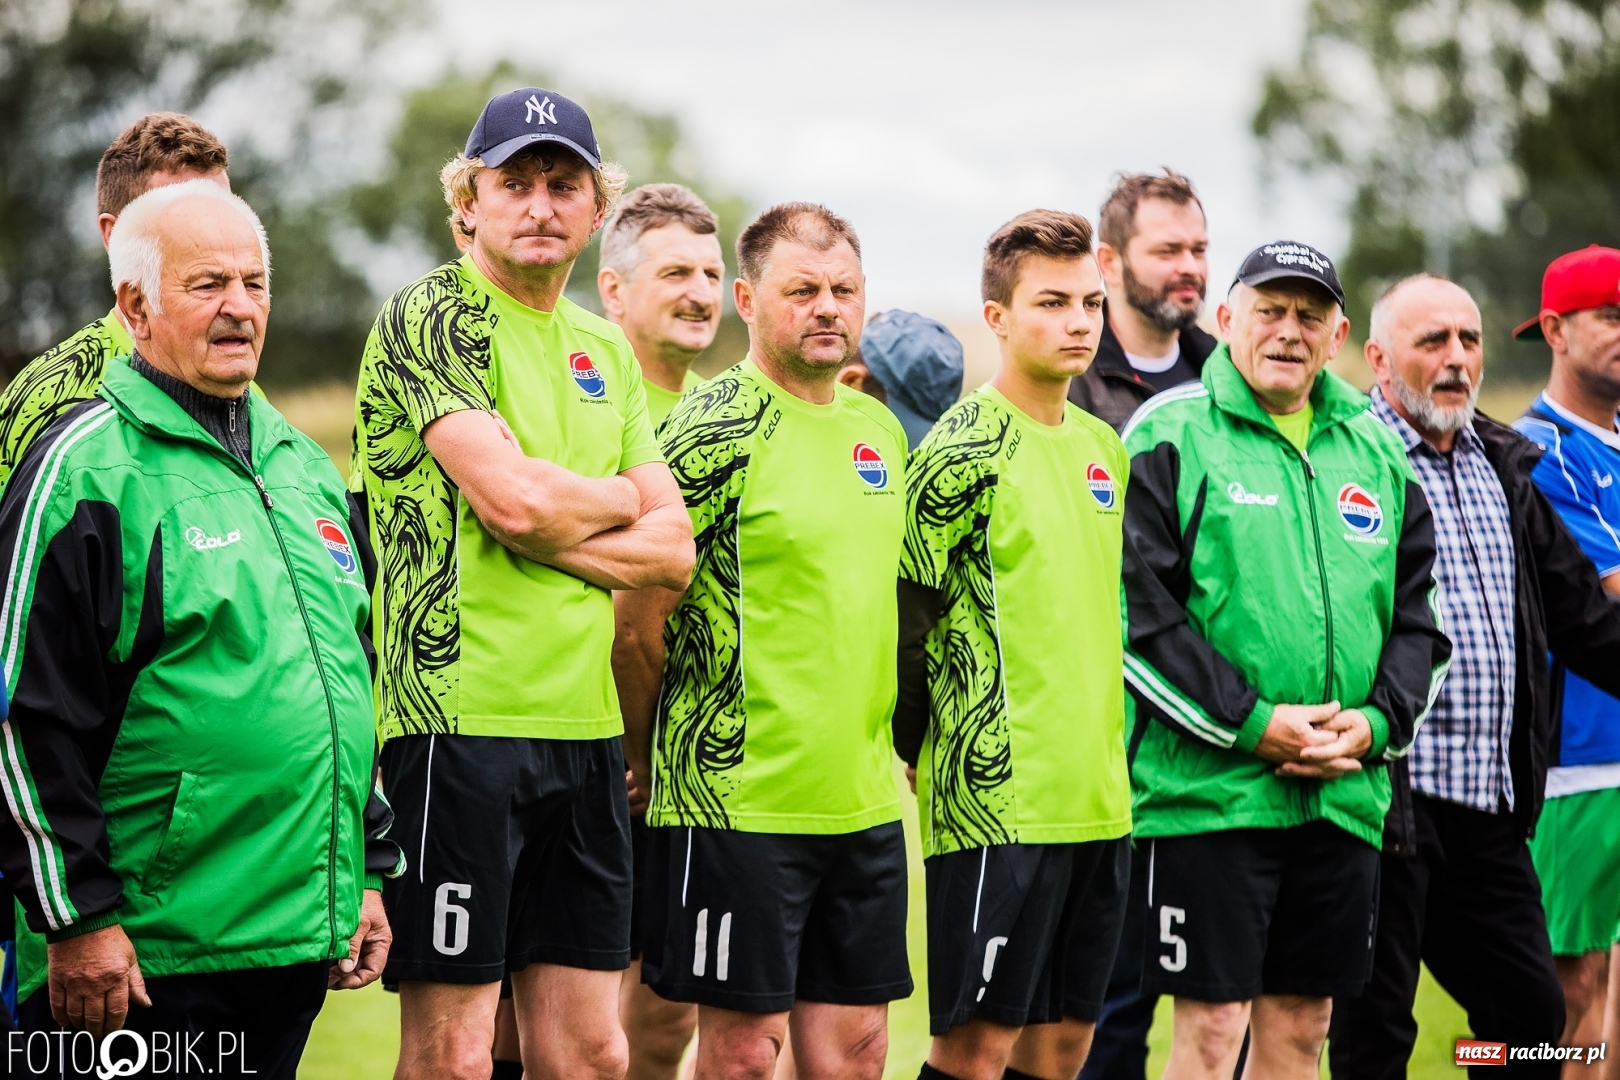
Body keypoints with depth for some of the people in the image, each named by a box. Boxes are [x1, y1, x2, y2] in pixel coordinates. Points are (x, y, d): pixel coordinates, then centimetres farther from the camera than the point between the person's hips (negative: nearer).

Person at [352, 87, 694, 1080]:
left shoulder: (604, 350, 18)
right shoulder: (429, 317, -4)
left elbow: (673, 548, 12)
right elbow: (513, 495, -17)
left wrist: (552, 532, -6)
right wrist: (618, 499, 3)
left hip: (586, 724, 7)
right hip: (461, 715, -7)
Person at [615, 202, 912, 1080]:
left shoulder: (879, 429, 12)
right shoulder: (715, 430, -12)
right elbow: (639, 621, -11)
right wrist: (645, 763, -1)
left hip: (865, 800, 7)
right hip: (738, 800, -7)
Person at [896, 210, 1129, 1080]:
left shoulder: (1104, 448, 14)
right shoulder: (963, 452, -10)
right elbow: (904, 621, -10)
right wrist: (925, 753, 0)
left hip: (1098, 800, 7)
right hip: (997, 801, -7)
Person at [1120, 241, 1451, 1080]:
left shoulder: (1375, 450, 15)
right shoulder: (1170, 436, -3)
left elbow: (1418, 616, 16)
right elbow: (1136, 613, -11)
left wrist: (1377, 722, -3)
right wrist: (1252, 724, -16)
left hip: (1346, 794, 6)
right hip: (1207, 788, -5)